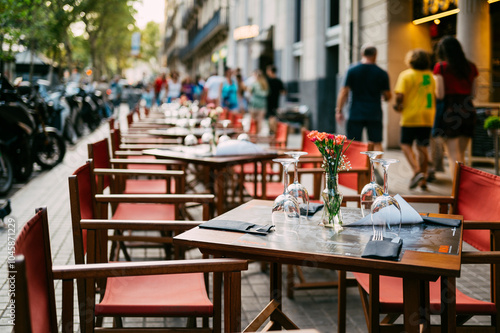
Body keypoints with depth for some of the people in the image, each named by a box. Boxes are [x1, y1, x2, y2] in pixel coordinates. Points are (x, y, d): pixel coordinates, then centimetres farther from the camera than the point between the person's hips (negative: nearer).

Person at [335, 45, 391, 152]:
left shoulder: (352, 70, -1)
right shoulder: (382, 73, 0)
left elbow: (344, 92, -3)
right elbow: (387, 96, 3)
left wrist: (339, 110, 1)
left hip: (355, 115, 0)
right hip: (374, 115, 0)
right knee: (376, 143, 7)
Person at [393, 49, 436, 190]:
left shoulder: (406, 75, -4)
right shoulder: (431, 76, 10)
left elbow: (400, 95, -14)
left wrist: (398, 105, 3)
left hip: (410, 116, -4)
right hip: (428, 116, 5)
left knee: (406, 144, 4)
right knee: (422, 147, 9)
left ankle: (416, 170, -17)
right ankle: (423, 180, 9)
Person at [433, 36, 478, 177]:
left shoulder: (441, 67, -5)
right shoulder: (471, 67, 8)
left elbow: (440, 94, -10)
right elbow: (473, 93, 10)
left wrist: (436, 85, 10)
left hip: (450, 109, -5)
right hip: (468, 111, 5)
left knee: (452, 155, -2)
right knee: (461, 154, 17)